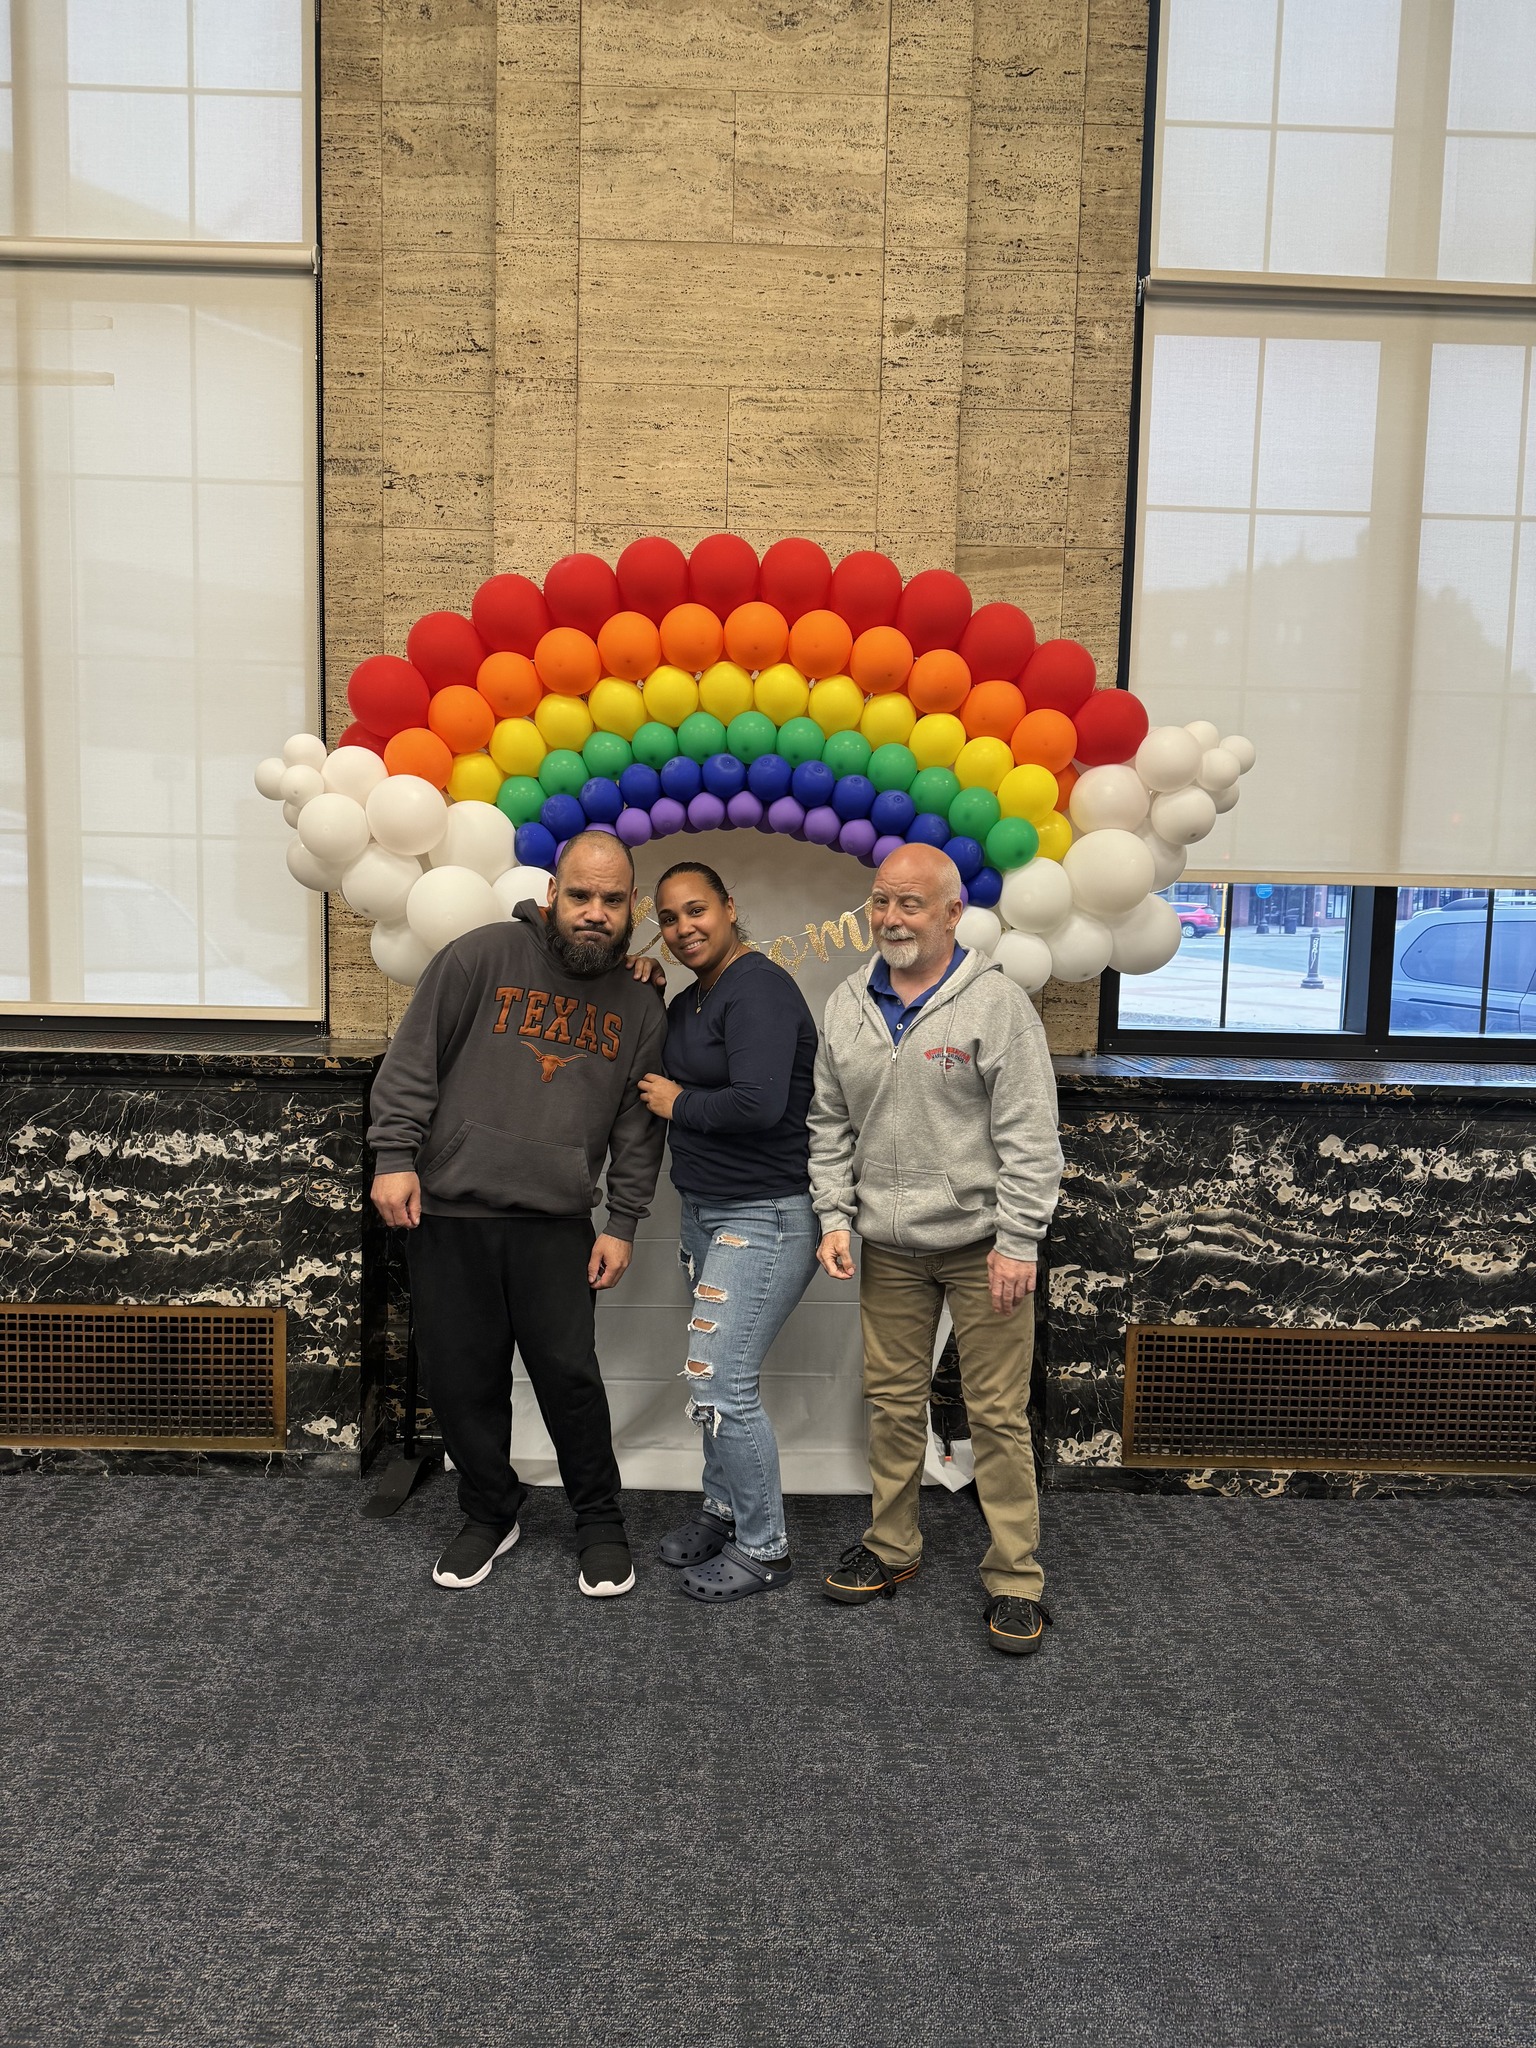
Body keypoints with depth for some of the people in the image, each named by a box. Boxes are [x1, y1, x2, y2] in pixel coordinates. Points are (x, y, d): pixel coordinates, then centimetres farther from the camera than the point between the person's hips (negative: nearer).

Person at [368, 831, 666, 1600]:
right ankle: (489, 1514, 30)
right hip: (447, 1212, -1)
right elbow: (413, 1059, -4)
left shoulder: (640, 1005, 6)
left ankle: (600, 1523, 21)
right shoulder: (483, 955, -4)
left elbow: (638, 1127, 9)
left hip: (556, 1222, 1)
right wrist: (395, 1156, -10)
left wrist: (622, 1224, 5)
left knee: (569, 1374, 0)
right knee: (461, 1377, 8)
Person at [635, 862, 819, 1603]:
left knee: (719, 1382, -7)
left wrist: (679, 1104, -14)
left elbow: (758, 1105, -30)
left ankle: (764, 1548, 10)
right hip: (706, 1210, 10)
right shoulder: (689, 1001, 13)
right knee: (713, 1371, 18)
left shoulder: (757, 991, -18)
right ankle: (724, 1506, 36)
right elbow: (659, 1077, 12)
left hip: (765, 1218, -10)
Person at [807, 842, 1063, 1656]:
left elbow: (1030, 1137, -11)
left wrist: (1016, 1243, -14)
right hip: (888, 1248, 5)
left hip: (981, 1244, -4)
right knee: (891, 1400, 14)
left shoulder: (997, 1002, -9)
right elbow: (829, 1126, 13)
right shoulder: (847, 1006, 7)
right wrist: (833, 1216, 4)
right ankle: (890, 1549, 31)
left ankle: (1014, 1577, 15)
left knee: (997, 1412, 1)